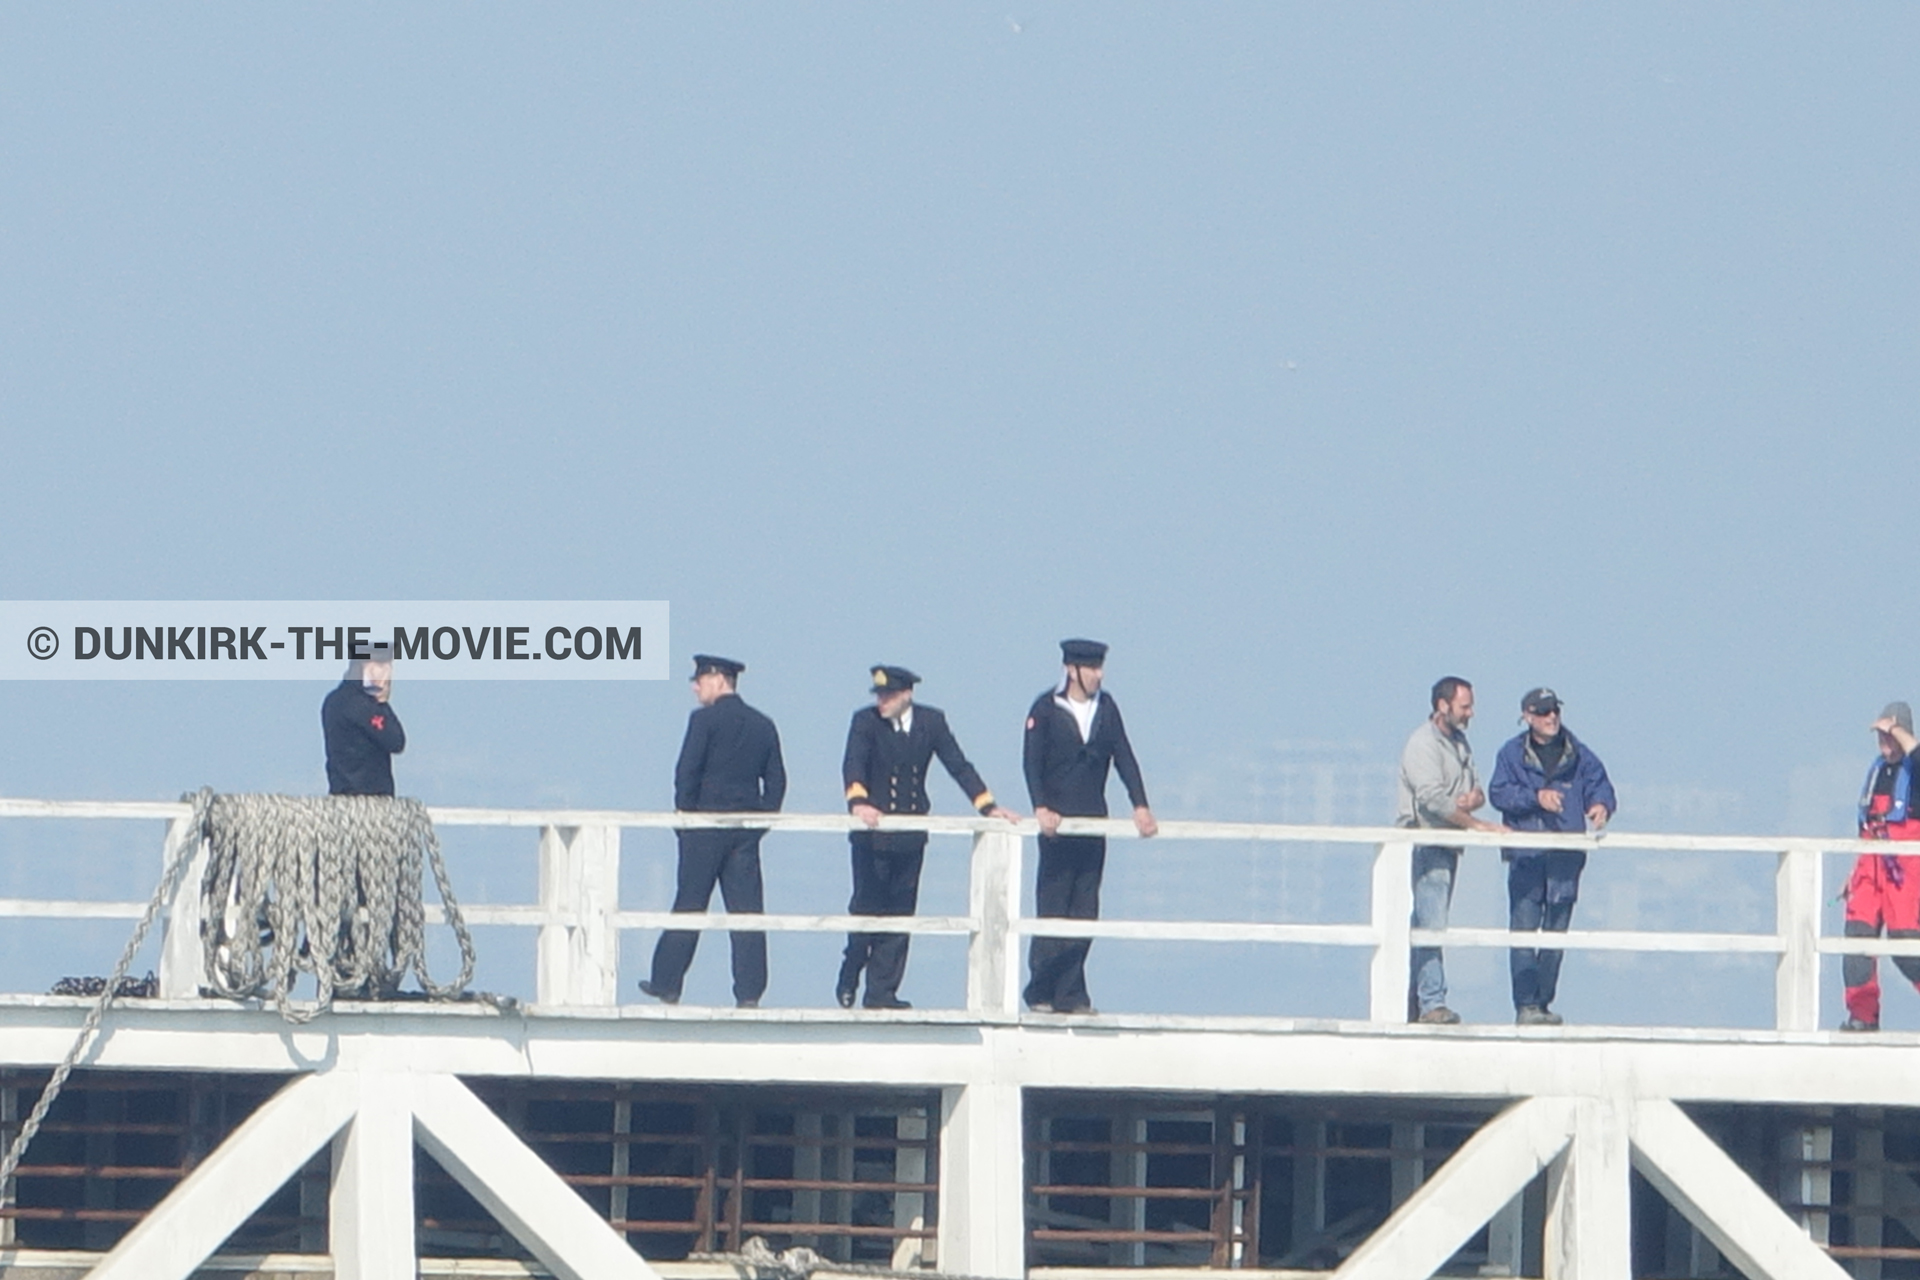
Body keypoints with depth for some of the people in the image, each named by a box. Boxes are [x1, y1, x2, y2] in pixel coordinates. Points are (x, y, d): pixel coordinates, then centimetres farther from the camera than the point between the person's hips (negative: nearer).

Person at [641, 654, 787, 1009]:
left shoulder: (705, 720, -7)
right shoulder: (763, 726, 10)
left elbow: (687, 772, -12)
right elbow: (776, 780, 10)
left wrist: (684, 816, -2)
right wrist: (762, 820, 12)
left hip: (706, 827, -4)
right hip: (746, 831, 4)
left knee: (689, 907, 3)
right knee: (746, 909, 3)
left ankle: (666, 984, 9)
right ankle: (749, 991, -2)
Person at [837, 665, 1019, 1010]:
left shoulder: (931, 722, 3)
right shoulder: (865, 721, -5)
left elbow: (958, 765, 1)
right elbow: (853, 765, -19)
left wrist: (988, 806, -9)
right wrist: (857, 802, -38)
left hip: (910, 834, 2)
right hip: (872, 829, -2)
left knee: (900, 913, 2)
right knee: (867, 907, -2)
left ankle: (882, 992, 6)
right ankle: (849, 979, 18)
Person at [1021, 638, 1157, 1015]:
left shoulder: (1106, 708, 10)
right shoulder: (1046, 708, -3)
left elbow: (1124, 758, 7)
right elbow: (1033, 762, -8)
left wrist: (1140, 806, -4)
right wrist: (1040, 808, -21)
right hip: (1056, 823, -4)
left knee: (1084, 914, 2)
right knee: (1052, 910, -4)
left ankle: (1070, 994, 4)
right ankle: (1041, 994, 1)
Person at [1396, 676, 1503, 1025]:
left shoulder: (1459, 741, 18)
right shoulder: (1423, 744, -10)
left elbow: (1477, 791, 18)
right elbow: (1432, 798, -21)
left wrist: (1473, 798, -7)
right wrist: (1473, 823, -24)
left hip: (1448, 846, 9)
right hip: (1425, 844, -9)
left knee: (1427, 925, 10)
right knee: (1431, 926, -14)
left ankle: (1411, 1004, 13)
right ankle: (1432, 1004, -18)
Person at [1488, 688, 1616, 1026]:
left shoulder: (1578, 755, 10)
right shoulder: (1512, 754, 5)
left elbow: (1600, 785, 7)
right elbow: (1499, 793, -4)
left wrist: (1601, 805, -16)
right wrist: (1536, 797, -18)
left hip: (1565, 855, 2)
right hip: (1525, 855, -2)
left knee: (1556, 931, 6)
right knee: (1523, 928, -8)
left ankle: (1543, 1002, 14)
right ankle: (1525, 1005, -9)